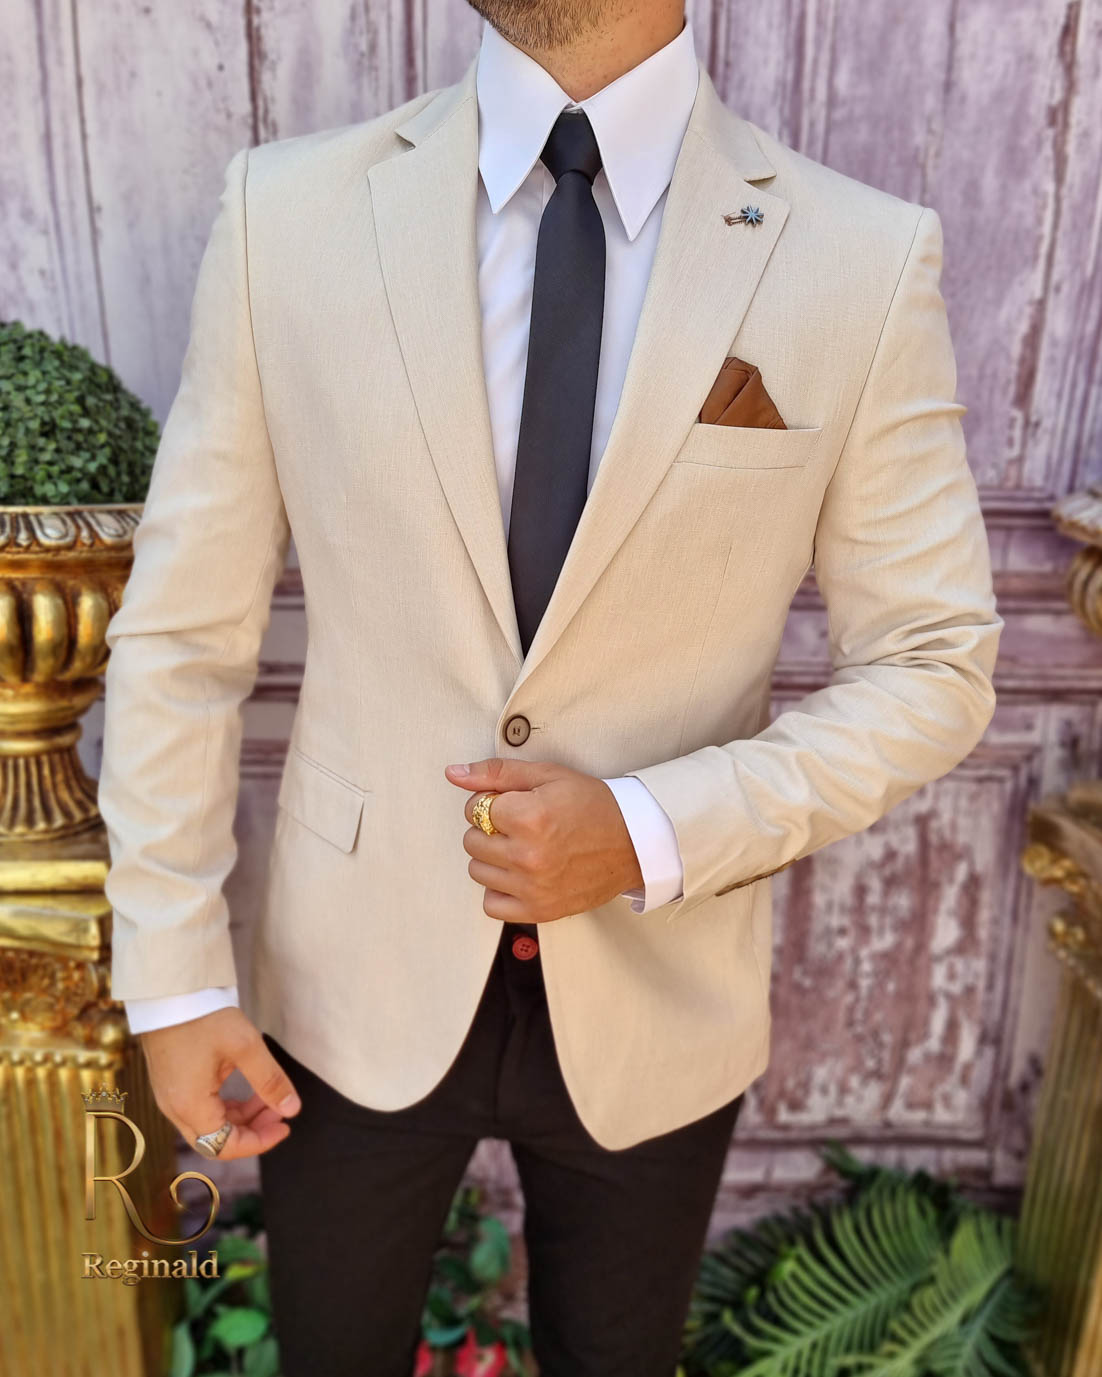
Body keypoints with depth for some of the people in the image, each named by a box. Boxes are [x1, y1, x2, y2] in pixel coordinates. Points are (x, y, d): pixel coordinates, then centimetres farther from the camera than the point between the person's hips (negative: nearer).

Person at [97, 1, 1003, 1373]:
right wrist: (172, 975, -4)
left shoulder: (865, 258, -10)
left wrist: (654, 835, -19)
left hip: (654, 1006, 1)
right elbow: (182, 634, -5)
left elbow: (932, 666, -5)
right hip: (357, 987, 1)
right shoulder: (288, 209, -8)